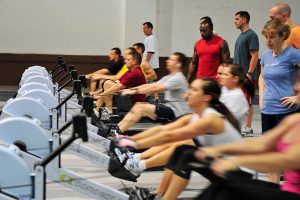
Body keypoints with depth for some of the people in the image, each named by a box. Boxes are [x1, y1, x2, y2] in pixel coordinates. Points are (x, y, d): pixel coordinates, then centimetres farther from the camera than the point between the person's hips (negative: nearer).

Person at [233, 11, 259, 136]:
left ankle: (248, 128, 1)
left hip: (246, 75, -9)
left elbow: (255, 55, -17)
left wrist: (249, 73, -21)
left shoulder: (251, 35, -12)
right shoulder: (241, 35, 16)